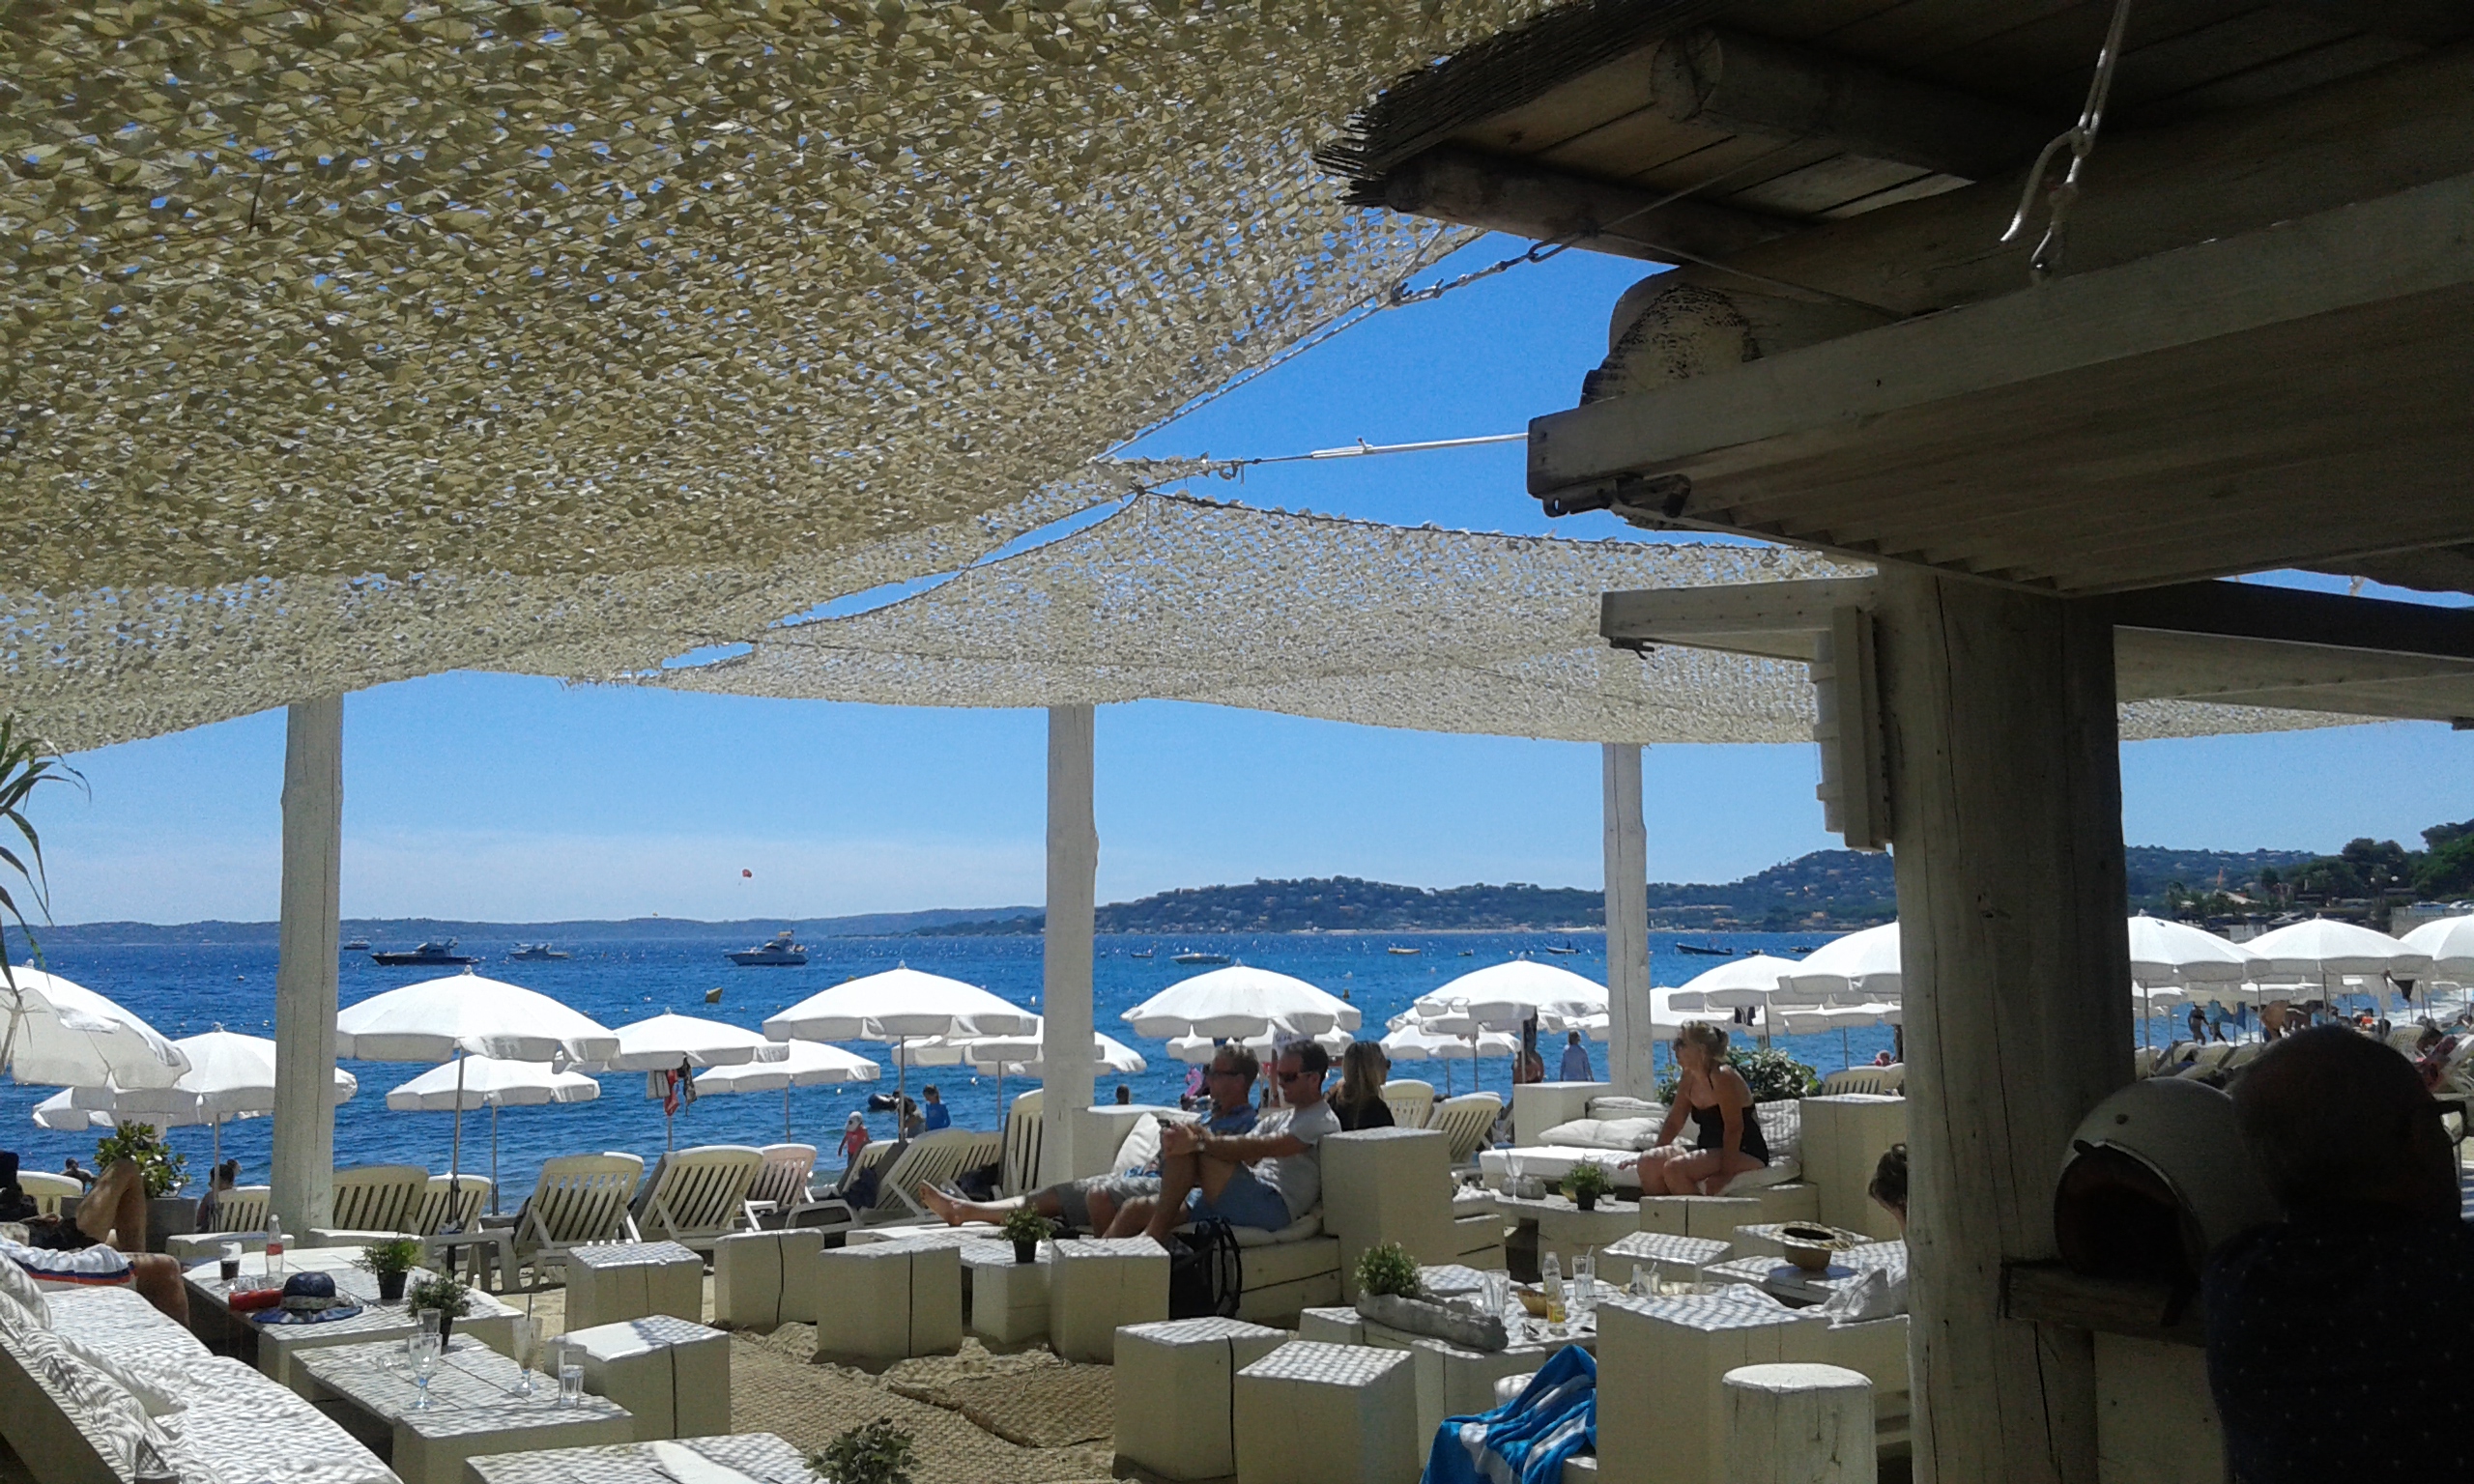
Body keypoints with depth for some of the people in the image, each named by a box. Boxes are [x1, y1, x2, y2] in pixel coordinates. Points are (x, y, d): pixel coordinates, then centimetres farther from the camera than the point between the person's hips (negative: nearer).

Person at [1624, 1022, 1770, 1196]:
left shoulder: (1722, 1077, -19)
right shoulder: (1689, 1078, 6)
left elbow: (1733, 1128, -22)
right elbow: (1674, 1121, 13)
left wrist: (1724, 1174, -26)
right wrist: (1655, 1155, 8)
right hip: (1711, 1150, 8)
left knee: (1674, 1168, -29)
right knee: (1648, 1162, -9)